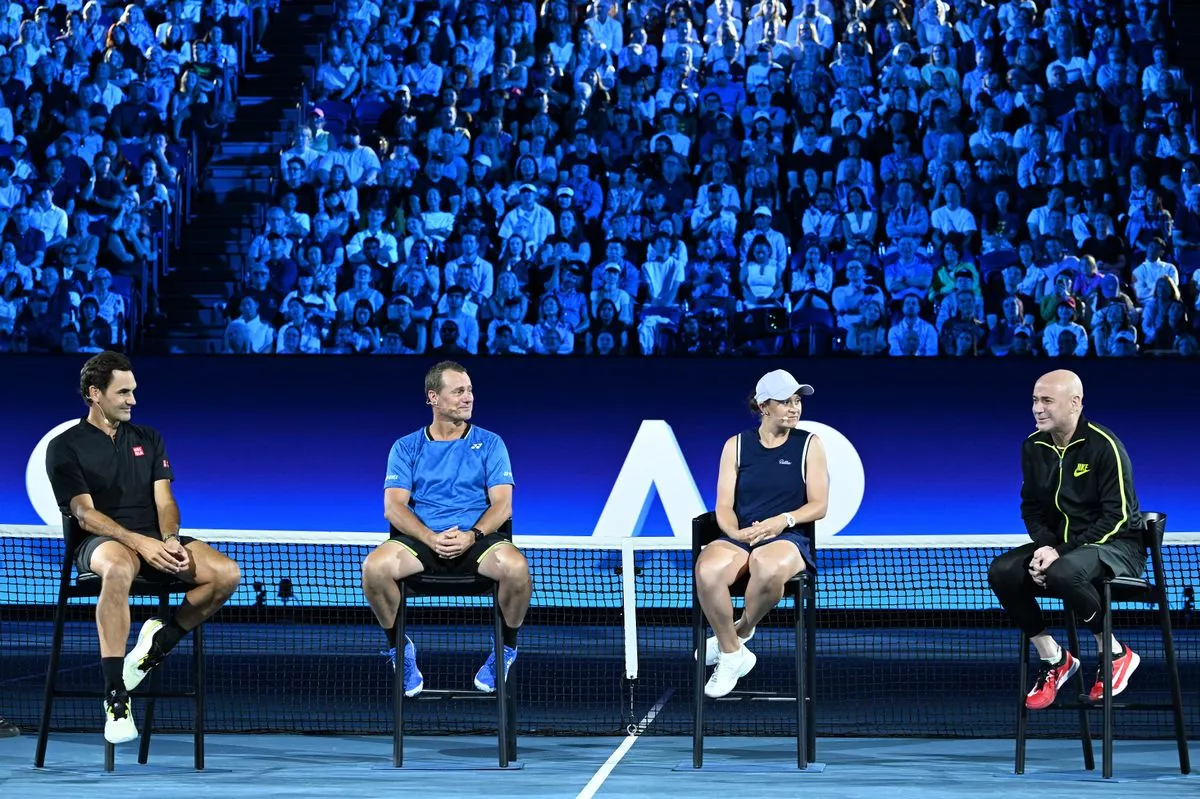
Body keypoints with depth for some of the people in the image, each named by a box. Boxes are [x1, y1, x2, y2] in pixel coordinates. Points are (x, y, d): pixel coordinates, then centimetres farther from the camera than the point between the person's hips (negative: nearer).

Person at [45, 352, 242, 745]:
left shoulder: (148, 439, 18)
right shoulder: (65, 447, 3)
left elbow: (164, 501, 9)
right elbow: (85, 514, -9)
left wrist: (169, 539, -15)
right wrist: (140, 542, -25)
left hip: (154, 540, 5)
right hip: (98, 542, -5)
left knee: (227, 574, -23)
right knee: (119, 568, -43)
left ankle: (160, 641, 1)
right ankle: (115, 697, -40)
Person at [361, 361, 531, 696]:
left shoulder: (490, 443, 12)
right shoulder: (406, 447, 12)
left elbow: (502, 504, 2)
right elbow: (394, 507, 0)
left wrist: (472, 536, -18)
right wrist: (431, 538, -18)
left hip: (478, 539, 0)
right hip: (422, 539, 0)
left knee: (516, 567, -34)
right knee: (375, 567, -31)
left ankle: (507, 649, -4)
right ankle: (399, 647, -3)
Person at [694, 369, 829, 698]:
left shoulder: (810, 445, 8)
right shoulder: (736, 445, 11)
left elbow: (818, 505, 3)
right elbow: (724, 507, 5)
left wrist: (784, 520, -16)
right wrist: (737, 532, -17)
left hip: (789, 539, -1)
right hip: (739, 537, 2)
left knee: (768, 566, -41)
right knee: (707, 570, -35)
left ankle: (740, 632, -10)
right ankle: (732, 656, -14)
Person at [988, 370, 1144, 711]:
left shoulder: (1104, 446, -16)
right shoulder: (1033, 447, 4)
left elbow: (1117, 517, -18)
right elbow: (1031, 507, 10)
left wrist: (1061, 553, -24)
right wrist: (1045, 546, -12)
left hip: (1116, 545, -7)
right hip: (1059, 544, 7)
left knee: (1063, 573, -38)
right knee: (1002, 571, -18)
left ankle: (1116, 654, -13)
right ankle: (1053, 658, -2)